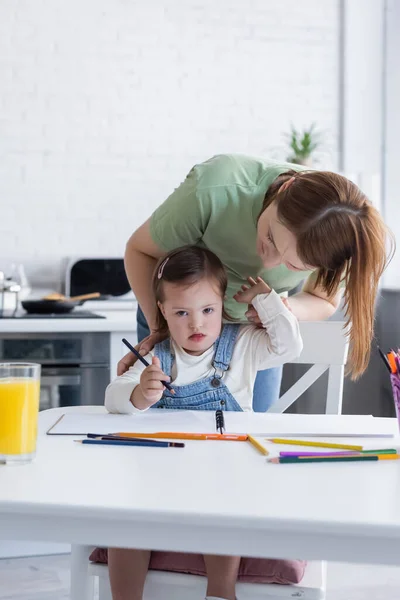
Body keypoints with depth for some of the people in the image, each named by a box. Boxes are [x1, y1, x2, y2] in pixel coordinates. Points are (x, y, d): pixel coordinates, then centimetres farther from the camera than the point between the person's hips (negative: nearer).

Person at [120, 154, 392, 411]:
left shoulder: (336, 241, -32)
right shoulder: (213, 192, -40)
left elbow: (324, 301, -11)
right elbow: (140, 249, -22)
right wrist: (158, 328, -35)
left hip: (256, 324, 2)